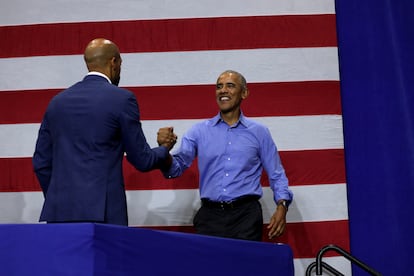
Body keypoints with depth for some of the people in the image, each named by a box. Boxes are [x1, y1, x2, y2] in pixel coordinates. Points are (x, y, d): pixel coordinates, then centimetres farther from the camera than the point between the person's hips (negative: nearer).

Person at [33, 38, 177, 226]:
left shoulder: (57, 101, 12)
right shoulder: (121, 99, -3)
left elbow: (41, 163, 14)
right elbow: (142, 161, 1)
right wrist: (164, 149, 21)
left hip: (58, 211, 5)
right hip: (102, 211, -5)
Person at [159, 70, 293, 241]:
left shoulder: (259, 132, 8)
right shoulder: (200, 131, 9)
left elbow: (276, 175, 9)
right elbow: (176, 168, 0)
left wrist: (281, 206, -7)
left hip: (246, 215, -1)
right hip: (209, 215, 1)